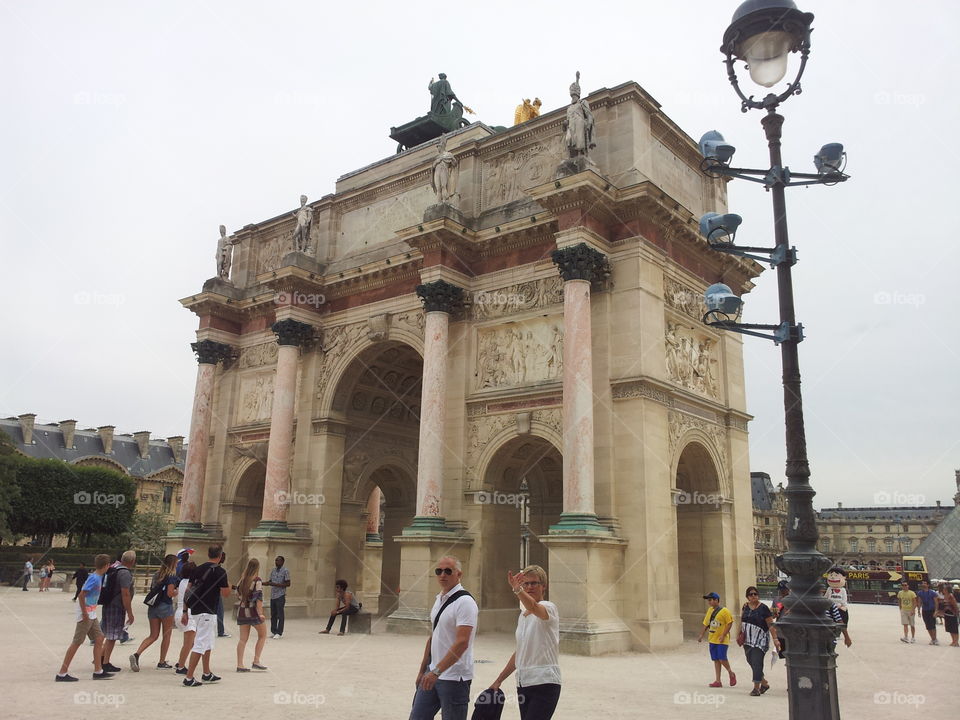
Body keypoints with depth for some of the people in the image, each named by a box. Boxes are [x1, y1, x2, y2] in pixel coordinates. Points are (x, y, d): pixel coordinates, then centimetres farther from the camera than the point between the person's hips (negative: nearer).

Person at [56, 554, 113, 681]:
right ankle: (62, 673, 5)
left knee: (99, 639, 9)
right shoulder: (94, 578, -18)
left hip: (91, 614, 9)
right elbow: (81, 595, -22)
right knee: (77, 642, -3)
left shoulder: (98, 577, 8)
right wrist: (85, 614, -20)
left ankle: (98, 671, 13)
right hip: (86, 614, -9)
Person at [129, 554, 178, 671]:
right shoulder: (171, 576, -11)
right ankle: (162, 662, 13)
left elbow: (152, 589, 18)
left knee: (153, 635, 10)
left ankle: (136, 654, -10)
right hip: (165, 606, -6)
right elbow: (170, 593, -17)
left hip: (153, 607, 7)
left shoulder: (157, 574, 11)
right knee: (166, 635, 8)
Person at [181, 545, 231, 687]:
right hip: (207, 611, -8)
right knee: (200, 644, -3)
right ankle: (189, 678, -3)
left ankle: (207, 674, 30)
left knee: (209, 642, 21)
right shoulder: (220, 571, -12)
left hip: (196, 610, 8)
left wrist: (185, 611, 13)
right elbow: (225, 593, -11)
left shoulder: (199, 569, 8)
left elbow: (188, 590, 8)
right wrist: (228, 584, 9)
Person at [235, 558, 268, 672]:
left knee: (243, 639, 9)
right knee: (262, 635, 10)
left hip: (242, 611, 6)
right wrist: (260, 613, -17)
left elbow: (237, 594, 13)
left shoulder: (242, 579, 6)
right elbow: (259, 598, -17)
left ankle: (240, 664, 8)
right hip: (253, 611, -6)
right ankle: (256, 661, 6)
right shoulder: (257, 580, -12)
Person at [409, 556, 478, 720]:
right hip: (433, 672, 8)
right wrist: (422, 670, 17)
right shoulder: (439, 599, 12)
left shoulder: (465, 602, -15)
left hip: (454, 677, -8)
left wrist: (437, 671, -27)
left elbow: (462, 642, -23)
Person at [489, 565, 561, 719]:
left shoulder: (549, 607, -8)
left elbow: (533, 607, -33)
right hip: (523, 684, 7)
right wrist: (499, 680, 21)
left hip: (544, 683, -7)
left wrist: (517, 590, -52)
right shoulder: (523, 615, 15)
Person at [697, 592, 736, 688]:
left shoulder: (724, 611, -11)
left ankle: (731, 674, 18)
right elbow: (706, 623, 16)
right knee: (716, 660, 8)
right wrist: (701, 635, 12)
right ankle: (718, 681, 12)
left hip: (722, 640, -7)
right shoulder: (710, 610, 10)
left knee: (722, 659, -9)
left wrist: (723, 635, -17)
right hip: (712, 639, 7)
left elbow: (730, 623, -12)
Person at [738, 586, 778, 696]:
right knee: (750, 661, 10)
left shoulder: (763, 608, -8)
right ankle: (764, 683, 27)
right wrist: (740, 633, 12)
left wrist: (775, 639, -16)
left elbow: (771, 625, -10)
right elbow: (742, 621, 19)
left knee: (757, 662, -10)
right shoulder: (745, 607, 7)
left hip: (760, 640, -6)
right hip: (747, 640, 6)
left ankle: (756, 687, -2)